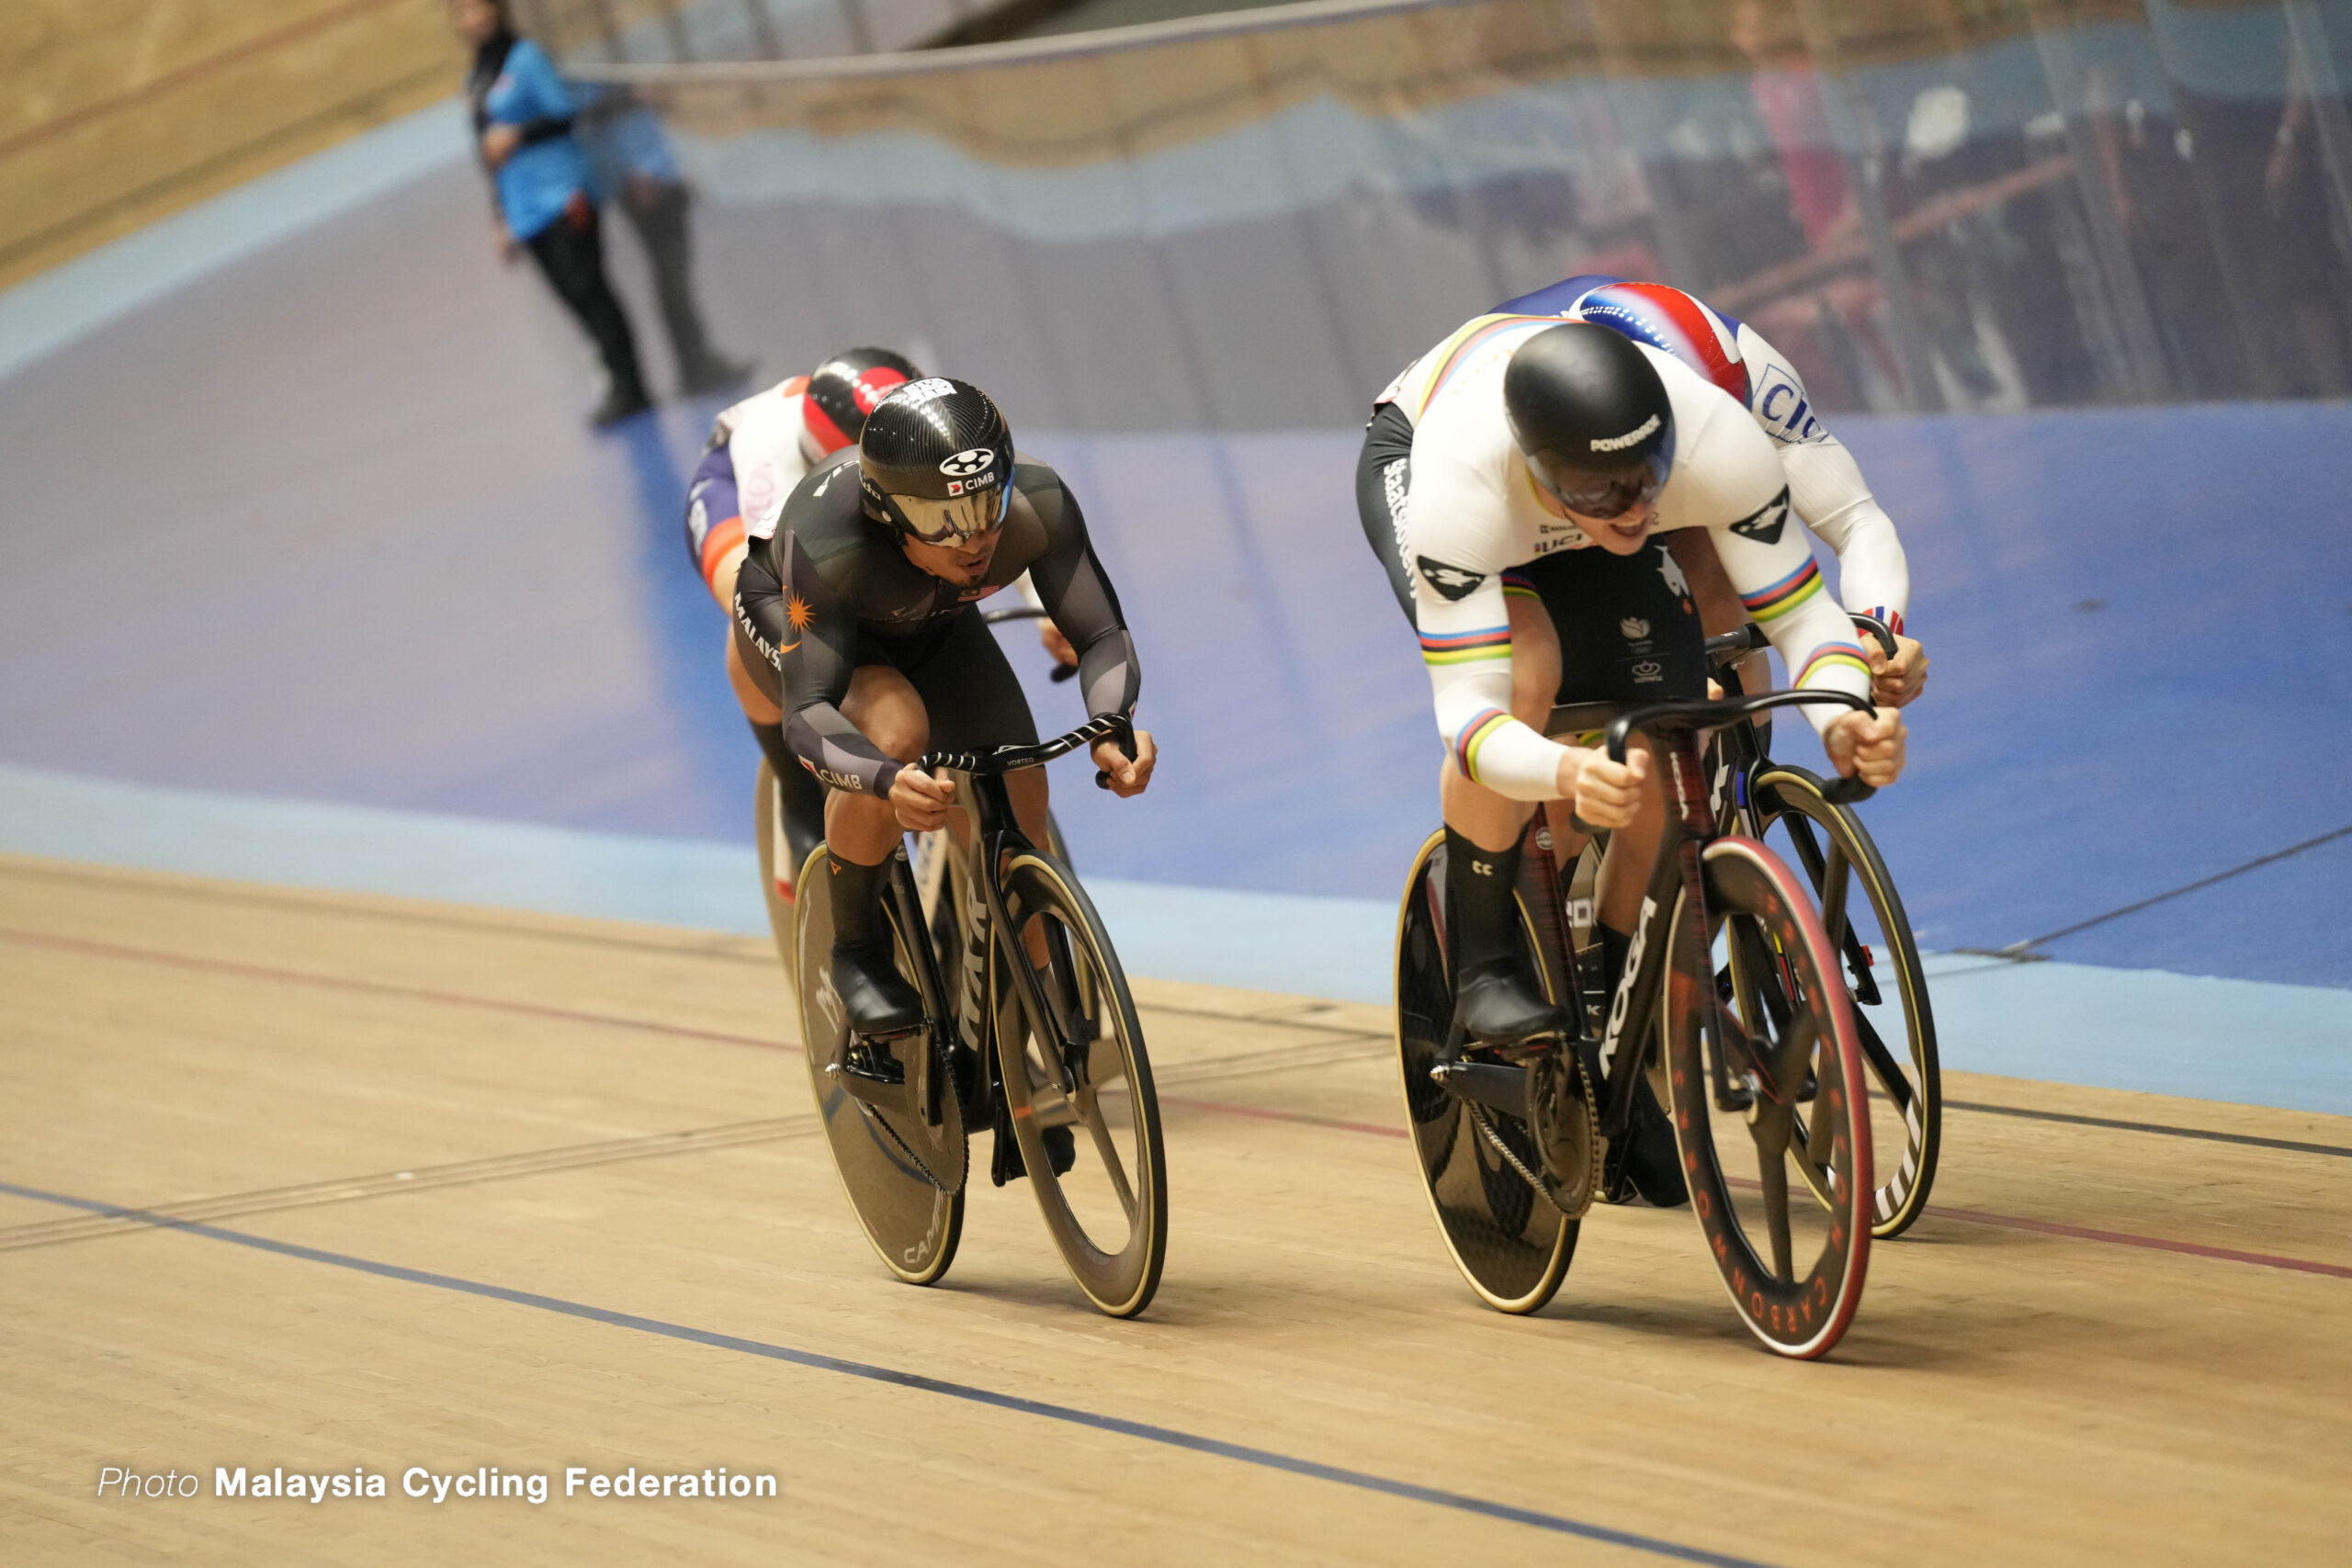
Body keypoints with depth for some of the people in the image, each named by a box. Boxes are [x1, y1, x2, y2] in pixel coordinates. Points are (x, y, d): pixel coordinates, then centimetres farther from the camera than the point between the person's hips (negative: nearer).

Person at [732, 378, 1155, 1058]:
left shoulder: (1038, 505, -35)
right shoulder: (827, 538, -43)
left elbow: (1102, 635, -28)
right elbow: (807, 713, -46)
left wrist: (1112, 729, -50)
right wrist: (890, 782, -66)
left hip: (932, 627, 4)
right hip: (792, 619, -4)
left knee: (1020, 806, -10)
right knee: (894, 728, -35)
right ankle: (856, 951, -12)